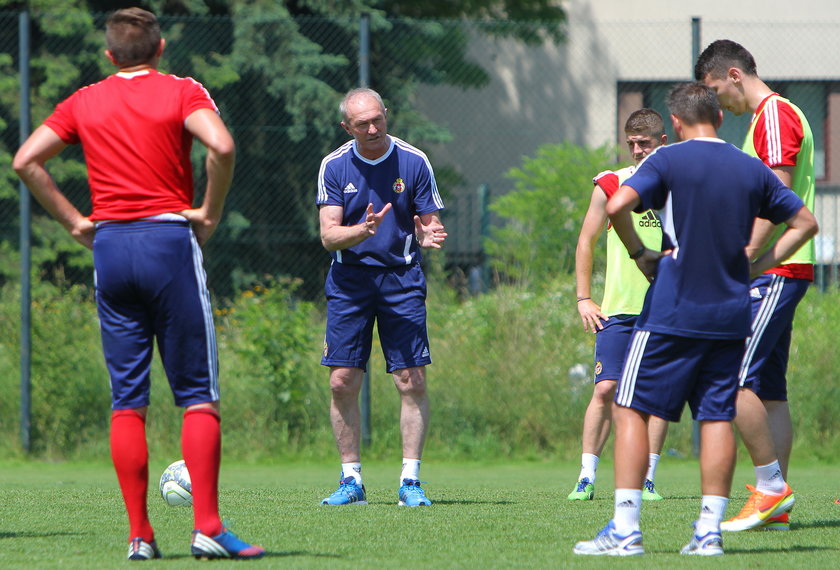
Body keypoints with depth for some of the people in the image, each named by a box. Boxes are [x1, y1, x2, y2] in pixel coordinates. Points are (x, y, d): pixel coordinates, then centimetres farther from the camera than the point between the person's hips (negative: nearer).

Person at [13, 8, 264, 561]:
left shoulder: (84, 102, 10)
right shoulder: (182, 93, -1)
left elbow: (25, 161, 7)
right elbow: (222, 146, -18)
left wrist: (74, 220, 8)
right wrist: (209, 213, -6)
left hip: (109, 245, 3)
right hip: (170, 241, -3)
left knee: (127, 399, 6)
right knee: (198, 394, 0)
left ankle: (139, 535, 2)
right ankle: (207, 527, -8)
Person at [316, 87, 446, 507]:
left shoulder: (413, 162, -1)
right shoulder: (335, 166, 0)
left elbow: (429, 222, 4)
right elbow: (329, 234, -5)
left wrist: (429, 236, -20)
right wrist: (363, 230, -25)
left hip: (401, 278, -1)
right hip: (349, 279, 1)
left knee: (411, 381, -7)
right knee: (342, 382, -3)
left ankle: (410, 480, -1)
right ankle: (351, 480, 7)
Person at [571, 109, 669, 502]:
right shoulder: (611, 185, 3)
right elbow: (586, 242, 10)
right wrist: (583, 299, 4)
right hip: (618, 308, -1)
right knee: (606, 389, -8)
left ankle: (648, 480, 6)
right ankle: (586, 478, -2)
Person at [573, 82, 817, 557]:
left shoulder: (669, 161, -5)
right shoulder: (752, 169, 9)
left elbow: (617, 206, -19)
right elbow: (805, 223, 16)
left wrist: (640, 253, -3)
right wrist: (755, 266, 13)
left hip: (673, 313, -4)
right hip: (731, 315, 4)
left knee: (632, 410, 2)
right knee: (718, 417, 6)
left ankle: (625, 529, -5)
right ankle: (710, 530, 2)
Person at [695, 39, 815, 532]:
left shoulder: (776, 113, -9)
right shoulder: (765, 118, 22)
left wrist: (743, 256, -21)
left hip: (774, 271, -10)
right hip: (774, 273, 10)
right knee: (769, 390, 6)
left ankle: (772, 483, -10)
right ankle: (775, 508, 5)